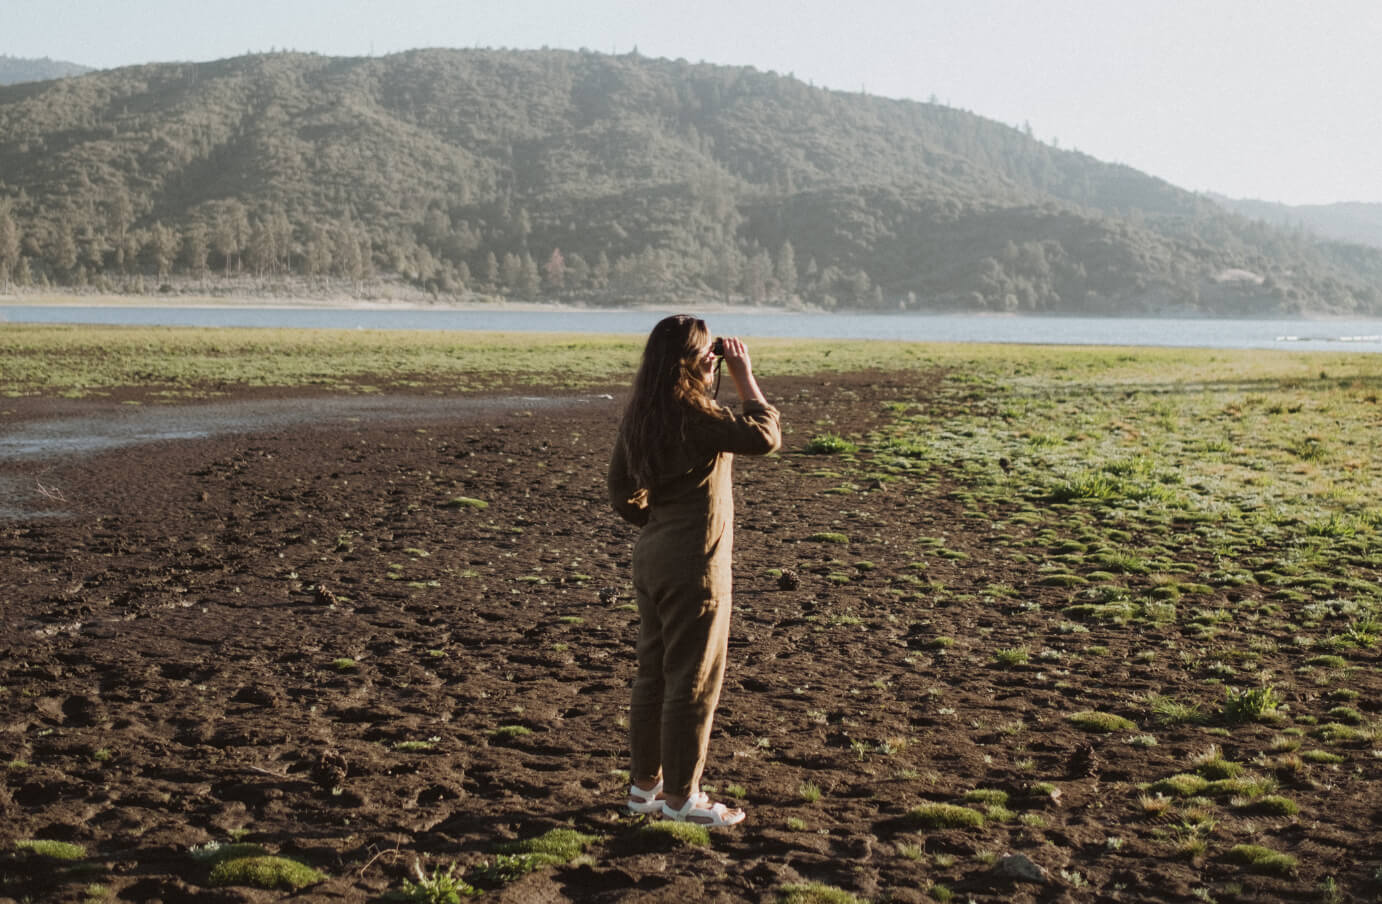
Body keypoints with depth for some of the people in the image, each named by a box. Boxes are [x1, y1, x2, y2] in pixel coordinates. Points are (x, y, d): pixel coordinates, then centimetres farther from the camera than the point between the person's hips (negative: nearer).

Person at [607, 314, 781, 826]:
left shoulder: (639, 417, 6)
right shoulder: (695, 418, -20)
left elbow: (623, 497, 12)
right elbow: (765, 437, -19)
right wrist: (745, 378, -11)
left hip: (651, 555, 9)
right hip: (694, 562, -8)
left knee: (654, 673, 16)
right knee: (693, 681, 2)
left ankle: (645, 784, 26)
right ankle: (680, 796, 9)